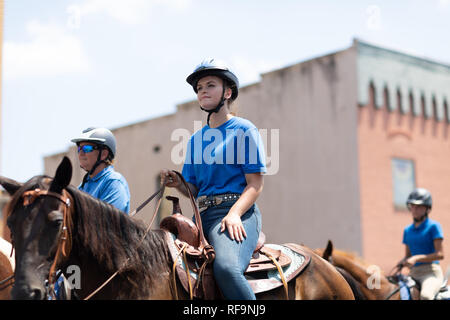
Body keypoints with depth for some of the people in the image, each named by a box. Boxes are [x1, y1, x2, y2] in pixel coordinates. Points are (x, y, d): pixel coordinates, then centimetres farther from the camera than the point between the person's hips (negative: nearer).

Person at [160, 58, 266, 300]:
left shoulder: (244, 130, 3)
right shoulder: (195, 139, 21)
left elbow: (255, 184, -4)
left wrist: (234, 214, -21)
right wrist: (177, 183, 0)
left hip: (237, 211, -7)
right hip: (201, 214, 7)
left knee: (226, 267, -34)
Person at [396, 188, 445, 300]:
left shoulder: (433, 226, -4)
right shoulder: (407, 230, 15)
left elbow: (440, 254, -10)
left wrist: (416, 258, -18)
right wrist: (402, 262, -4)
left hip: (431, 272, -7)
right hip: (413, 274, 7)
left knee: (425, 295, -36)